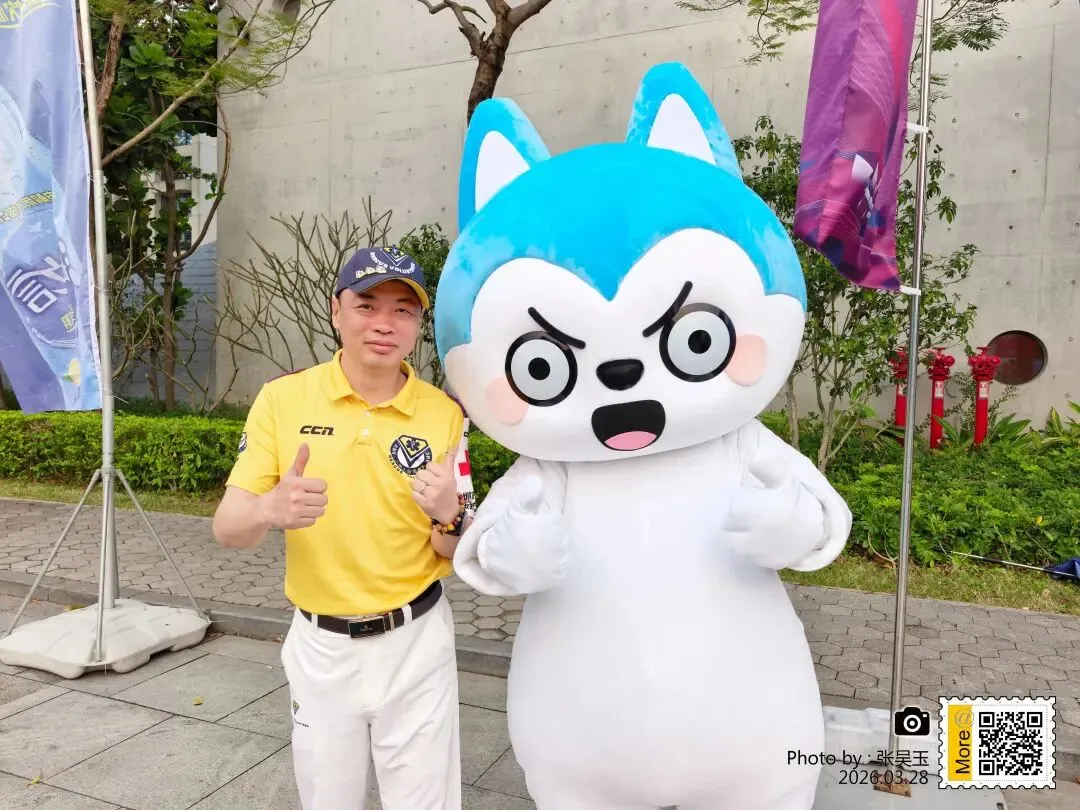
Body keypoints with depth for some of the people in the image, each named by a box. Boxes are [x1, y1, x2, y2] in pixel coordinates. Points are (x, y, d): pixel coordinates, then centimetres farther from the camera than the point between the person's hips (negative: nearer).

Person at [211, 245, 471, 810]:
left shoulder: (443, 415, -8)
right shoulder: (282, 398, -8)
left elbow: (458, 556, -3)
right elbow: (227, 530, -8)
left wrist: (449, 516, -25)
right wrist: (269, 510, -30)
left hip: (415, 644, -1)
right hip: (319, 647, 1)